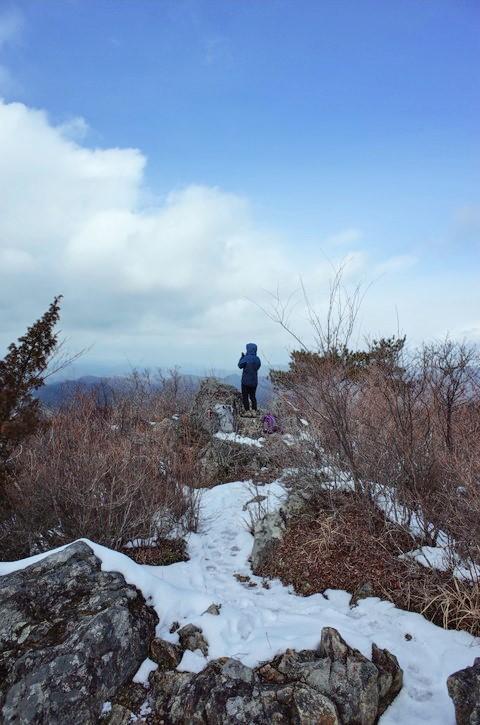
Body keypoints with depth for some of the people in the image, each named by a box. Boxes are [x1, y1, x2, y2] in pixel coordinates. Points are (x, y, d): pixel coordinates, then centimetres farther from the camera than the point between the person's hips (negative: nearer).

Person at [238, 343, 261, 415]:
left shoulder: (246, 358, -19)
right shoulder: (257, 359, -2)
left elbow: (240, 365, -7)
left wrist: (242, 357, 6)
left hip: (246, 381, -5)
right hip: (254, 381, 5)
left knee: (245, 396, 7)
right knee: (253, 396, 16)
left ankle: (247, 411, 7)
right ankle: (254, 411, 14)